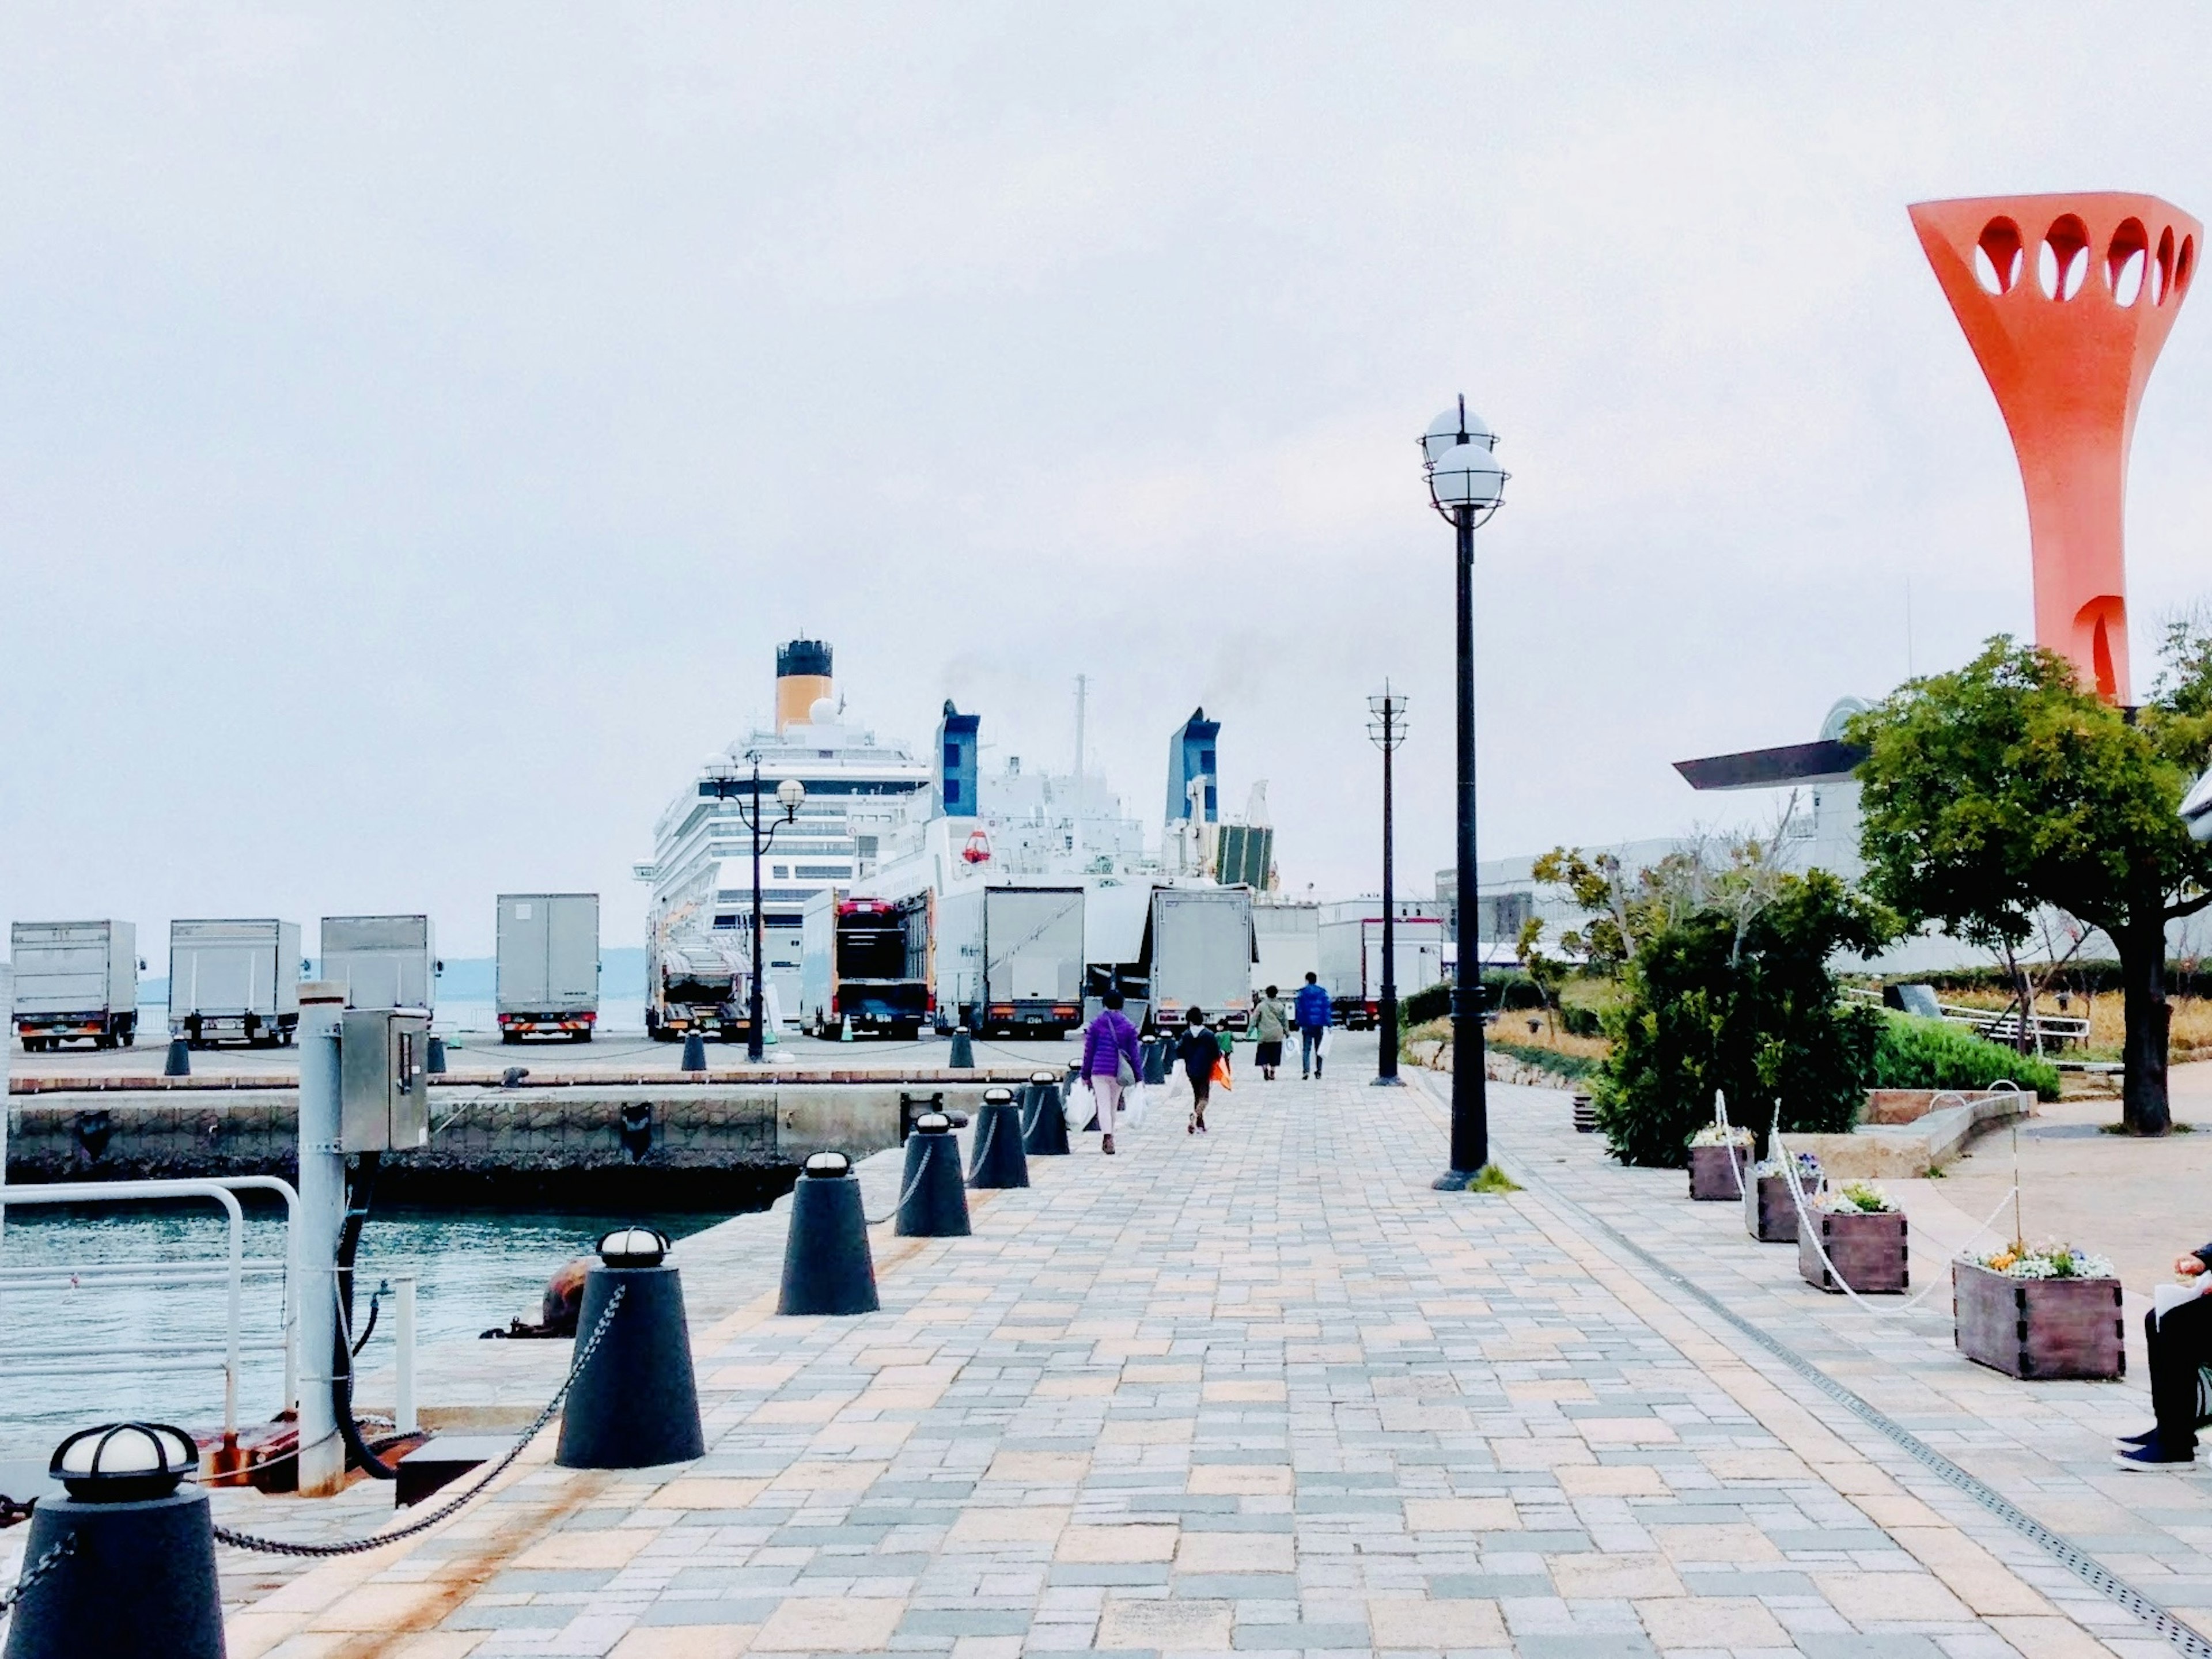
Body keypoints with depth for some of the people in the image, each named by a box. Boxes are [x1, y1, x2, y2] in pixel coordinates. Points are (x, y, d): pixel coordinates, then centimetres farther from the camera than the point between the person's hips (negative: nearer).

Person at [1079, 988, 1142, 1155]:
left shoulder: (1095, 1025, 1)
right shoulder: (1129, 1027, 2)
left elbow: (1088, 1051, 3)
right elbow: (1134, 1053, 3)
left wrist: (1086, 1074, 9)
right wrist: (1138, 1075, 7)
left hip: (1099, 1071, -2)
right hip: (1118, 1072, 2)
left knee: (1103, 1106, -5)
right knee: (1113, 1106, 15)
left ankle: (1108, 1137, -24)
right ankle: (1108, 1139, 25)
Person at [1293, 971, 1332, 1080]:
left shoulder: (1302, 992, 0)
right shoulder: (1323, 992, 4)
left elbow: (1299, 1009, -2)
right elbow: (1327, 1008, 1)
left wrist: (1298, 1024, 2)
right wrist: (1328, 1024, 2)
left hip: (1306, 1025, -2)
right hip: (1319, 1025, 2)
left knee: (1306, 1049, -3)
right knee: (1319, 1049, 11)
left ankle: (1306, 1071, -18)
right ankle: (1318, 1071, 11)